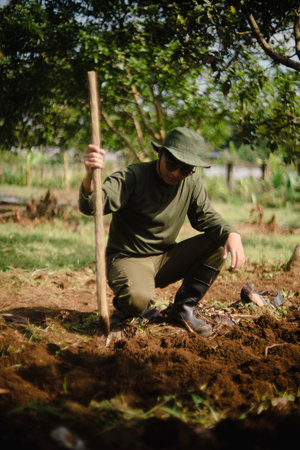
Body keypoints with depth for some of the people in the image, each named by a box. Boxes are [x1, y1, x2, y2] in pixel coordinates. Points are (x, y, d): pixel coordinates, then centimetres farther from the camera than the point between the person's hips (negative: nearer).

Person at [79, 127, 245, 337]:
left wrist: (231, 233, -19)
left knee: (217, 244, -11)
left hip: (164, 259, 6)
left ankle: (183, 308, -4)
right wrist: (90, 177, -55)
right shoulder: (132, 176, -18)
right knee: (137, 300, -37)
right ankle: (126, 305, 2)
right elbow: (92, 205, -30)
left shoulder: (192, 182, -1)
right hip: (128, 259, -6)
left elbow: (206, 216, 4)